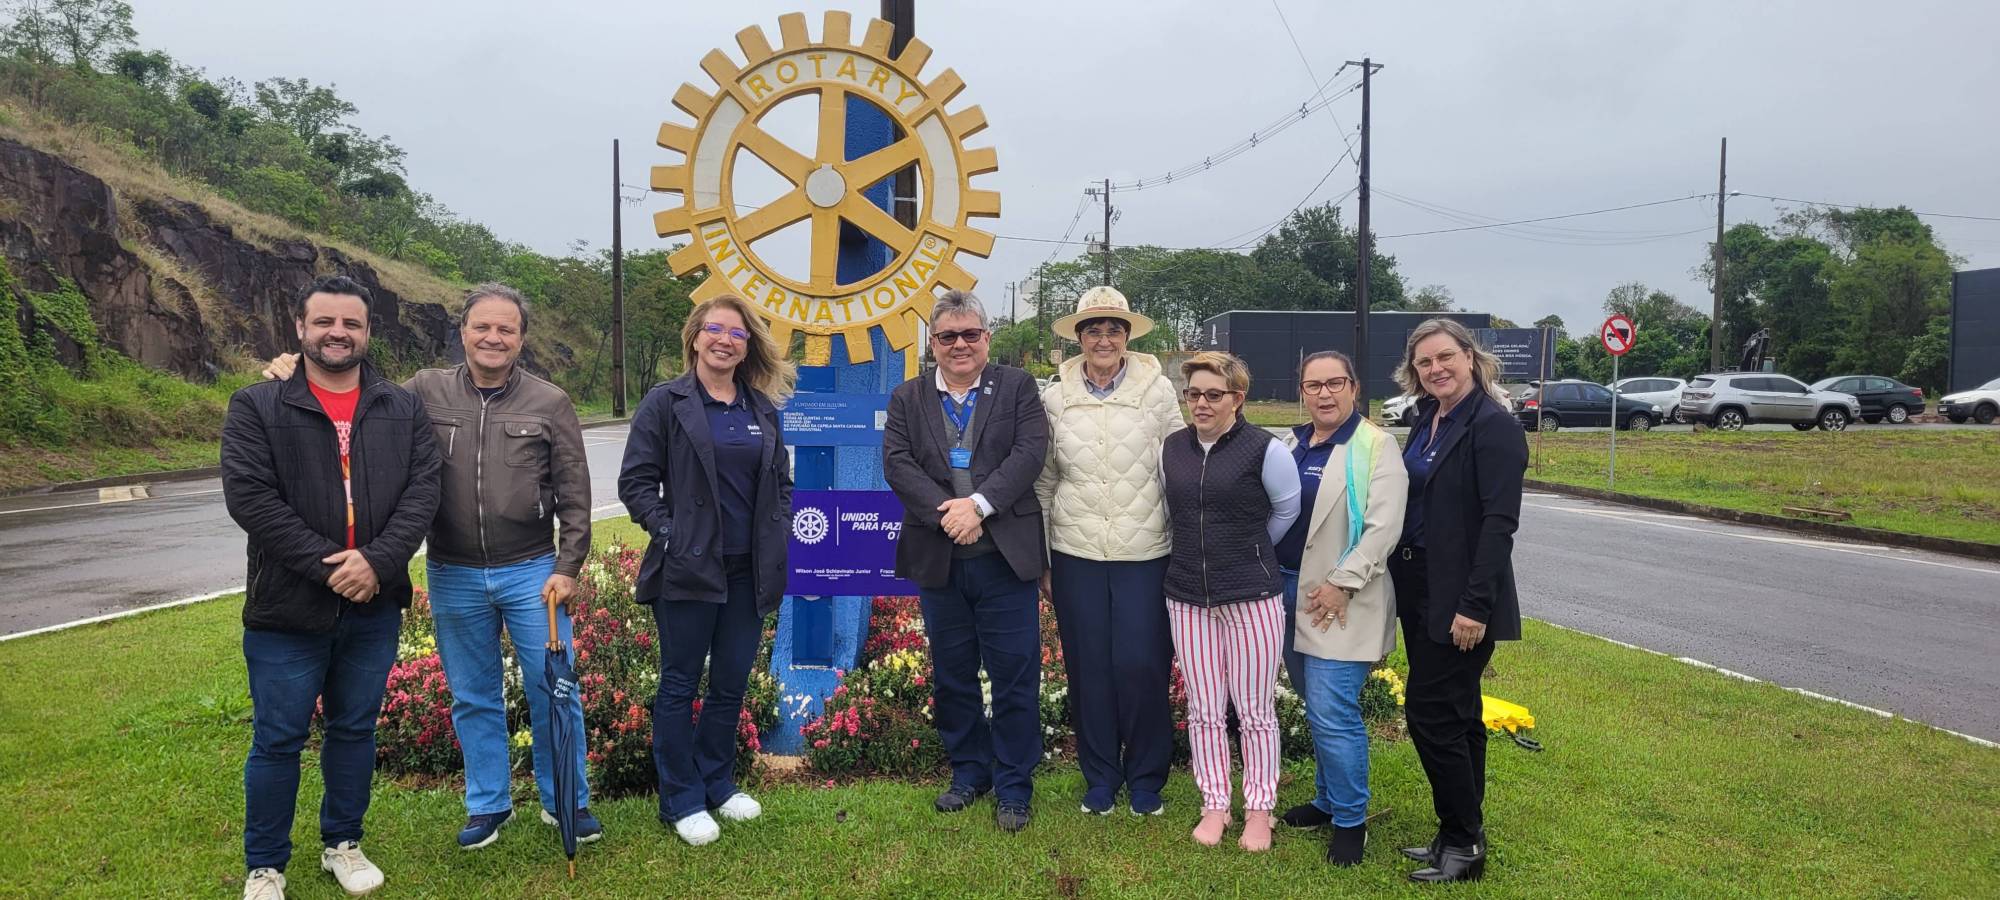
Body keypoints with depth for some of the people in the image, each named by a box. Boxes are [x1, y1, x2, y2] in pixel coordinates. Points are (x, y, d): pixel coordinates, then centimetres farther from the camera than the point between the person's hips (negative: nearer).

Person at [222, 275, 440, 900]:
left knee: (355, 730, 15)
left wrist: (377, 561, -18)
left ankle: (343, 844, 33)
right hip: (287, 609, -2)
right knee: (278, 739, 8)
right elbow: (249, 496, -12)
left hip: (375, 607, 3)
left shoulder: (403, 411, 5)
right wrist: (328, 567, -18)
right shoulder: (256, 407, -3)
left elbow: (422, 491, -3)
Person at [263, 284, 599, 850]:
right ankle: (488, 804, 30)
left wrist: (567, 567, -6)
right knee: (473, 698, 14)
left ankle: (567, 802, 22)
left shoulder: (550, 404, -3)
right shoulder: (425, 392, 0)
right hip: (453, 577, 2)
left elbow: (574, 496, -2)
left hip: (531, 572, -2)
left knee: (554, 692, 5)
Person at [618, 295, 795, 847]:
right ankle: (681, 801, 17)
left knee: (732, 682, 13)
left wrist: (779, 532, 4)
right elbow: (635, 481, -5)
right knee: (681, 685, 5)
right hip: (688, 569, -4)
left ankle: (718, 784, 29)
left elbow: (780, 479, 17)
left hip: (749, 570, 5)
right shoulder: (666, 403, -4)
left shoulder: (762, 407, 9)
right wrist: (666, 532, -14)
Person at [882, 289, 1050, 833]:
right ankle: (969, 772, 30)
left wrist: (979, 504, -20)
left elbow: (1030, 451, -9)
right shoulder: (907, 399, 8)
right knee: (952, 675, 13)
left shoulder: (1017, 387, 4)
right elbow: (897, 464, -4)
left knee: (1015, 674, 2)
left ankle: (1014, 786, 15)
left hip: (1005, 556, -2)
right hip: (938, 560, 3)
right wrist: (947, 514, -17)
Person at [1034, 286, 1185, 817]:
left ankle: (1146, 779, 19)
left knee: (1141, 666, -2)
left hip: (1146, 554, -2)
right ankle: (1100, 777, 25)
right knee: (1089, 669, 7)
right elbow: (1043, 483, 8)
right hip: (1076, 554, 2)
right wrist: (1041, 562, 8)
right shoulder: (1055, 399, 4)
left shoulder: (1158, 391, -1)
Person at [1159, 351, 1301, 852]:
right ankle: (1214, 805, 24)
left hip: (1252, 595, -4)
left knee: (1255, 710, 5)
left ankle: (1258, 809, 21)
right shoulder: (1171, 448, 5)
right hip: (1188, 596, 4)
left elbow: (1287, 510, 4)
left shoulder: (1265, 449, -9)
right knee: (1203, 710, 10)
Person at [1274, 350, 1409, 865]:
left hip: (1339, 601, -6)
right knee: (1319, 709, 16)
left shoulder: (1375, 446, -8)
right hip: (1291, 591, 6)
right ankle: (1328, 800, 30)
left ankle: (1350, 820, 7)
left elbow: (1383, 526, -15)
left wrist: (1342, 583, -17)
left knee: (1332, 712, -8)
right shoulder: (1291, 446, 12)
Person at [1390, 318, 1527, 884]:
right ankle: (1462, 835, 26)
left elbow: (1500, 521, -20)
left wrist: (1476, 604, -23)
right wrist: (1400, 581, 11)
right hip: (1420, 590, 8)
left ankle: (1463, 843, 9)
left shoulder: (1493, 426, -14)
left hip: (1459, 600, -8)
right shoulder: (1427, 420, 10)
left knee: (1430, 711, -6)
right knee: (1456, 714, 15)